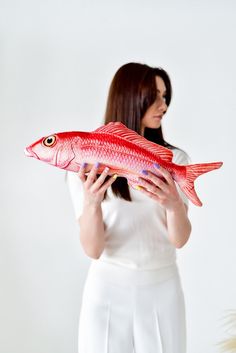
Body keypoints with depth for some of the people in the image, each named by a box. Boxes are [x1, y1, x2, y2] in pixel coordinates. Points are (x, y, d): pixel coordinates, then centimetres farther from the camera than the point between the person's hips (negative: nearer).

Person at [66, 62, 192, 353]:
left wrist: (174, 204, -32)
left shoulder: (175, 159, -4)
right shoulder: (87, 163, -8)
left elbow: (180, 239, -11)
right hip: (108, 290, -1)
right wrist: (91, 202, -32)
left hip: (163, 288, 2)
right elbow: (93, 249, -13)